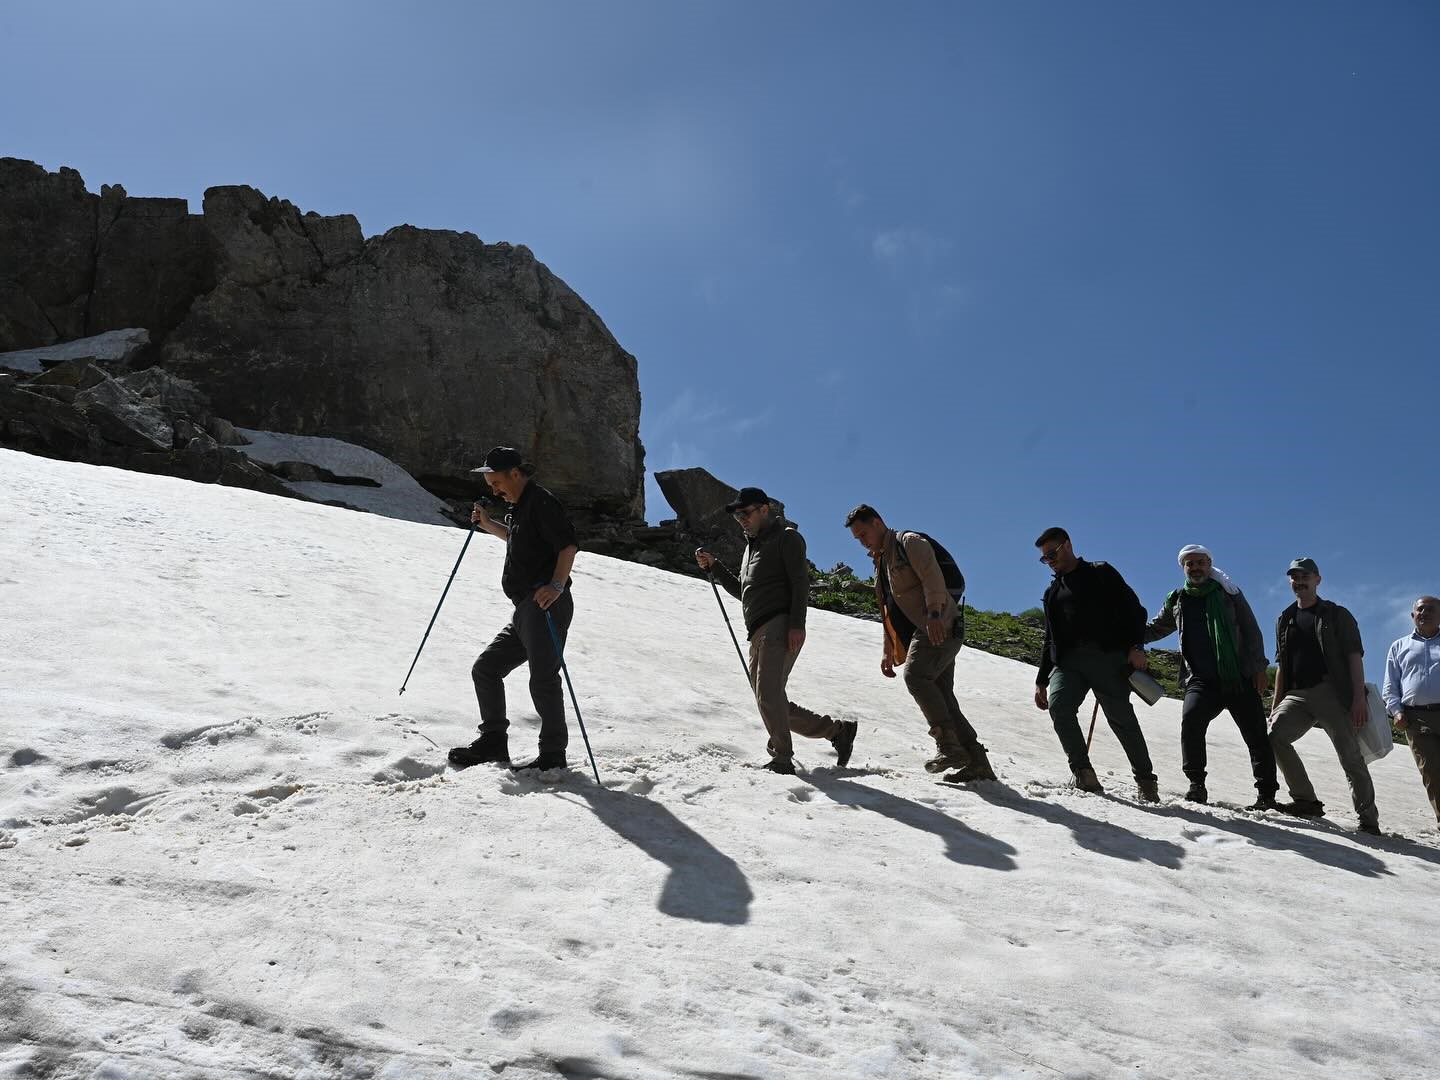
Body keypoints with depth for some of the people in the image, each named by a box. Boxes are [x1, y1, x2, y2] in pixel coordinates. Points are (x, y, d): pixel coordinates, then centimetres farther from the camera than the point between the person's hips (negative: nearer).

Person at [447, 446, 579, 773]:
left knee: (543, 679, -13)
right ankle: (493, 740, 20)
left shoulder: (541, 502, -9)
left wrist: (557, 585, -33)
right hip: (525, 611, 11)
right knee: (485, 668, 13)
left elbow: (568, 545, -21)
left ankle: (553, 755, -6)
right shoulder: (520, 507, 21)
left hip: (546, 606, -11)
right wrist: (487, 524, 28)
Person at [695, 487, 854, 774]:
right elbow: (742, 590, 32)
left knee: (768, 691, -23)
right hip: (758, 634, 9)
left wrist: (797, 624, -20)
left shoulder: (786, 537, 3)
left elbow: (800, 582, -8)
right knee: (773, 705, 5)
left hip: (781, 625, -9)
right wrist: (713, 567, 20)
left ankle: (781, 758, -20)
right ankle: (838, 731, 12)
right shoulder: (752, 546, 28)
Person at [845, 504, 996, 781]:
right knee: (941, 697, 0)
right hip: (923, 634, 9)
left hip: (940, 627, -9)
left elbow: (933, 577, -17)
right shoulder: (881, 561, 27)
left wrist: (934, 613, -31)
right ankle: (978, 765, -1)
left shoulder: (910, 543, -1)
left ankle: (950, 745, -28)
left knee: (915, 674, -27)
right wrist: (888, 652, 24)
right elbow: (890, 613, 29)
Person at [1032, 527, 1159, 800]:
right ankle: (1083, 773, -17)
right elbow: (1050, 640, 27)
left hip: (1106, 655, -4)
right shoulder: (1052, 593, 26)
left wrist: (1135, 646, -13)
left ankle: (1145, 781, 6)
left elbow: (1133, 609, 2)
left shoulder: (1101, 573, 11)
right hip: (1068, 660, 4)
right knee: (1058, 706, -21)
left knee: (1121, 717, -9)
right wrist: (1041, 680, 20)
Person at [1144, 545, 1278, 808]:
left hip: (1240, 678, -1)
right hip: (1201, 680, 1)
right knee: (1191, 719, -24)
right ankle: (1197, 784, -16)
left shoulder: (1229, 593, 7)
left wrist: (1259, 667, -3)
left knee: (1257, 736, -3)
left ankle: (1267, 794, 6)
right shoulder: (1177, 601, 13)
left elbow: (1251, 632, 6)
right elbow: (1154, 629, 22)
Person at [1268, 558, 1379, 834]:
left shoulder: (1337, 615, 6)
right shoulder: (1285, 620, 19)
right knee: (1275, 736, -17)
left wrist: (1359, 699, -14)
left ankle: (1368, 819, 1)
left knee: (1350, 756, -7)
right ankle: (1306, 800, -8)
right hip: (1296, 695, 4)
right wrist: (1276, 704, 13)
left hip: (1331, 692, -4)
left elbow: (1354, 657, -3)